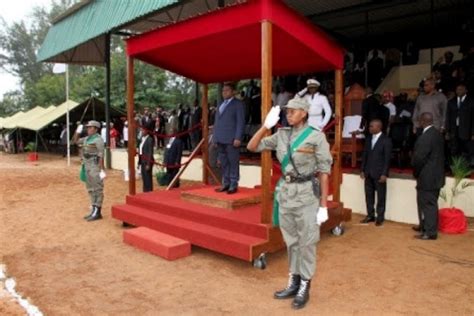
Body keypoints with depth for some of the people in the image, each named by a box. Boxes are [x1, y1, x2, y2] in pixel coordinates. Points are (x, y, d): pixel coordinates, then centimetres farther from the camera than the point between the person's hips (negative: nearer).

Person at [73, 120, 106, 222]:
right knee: (91, 189, 14)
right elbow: (75, 141, 28)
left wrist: (102, 170, -21)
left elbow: (101, 156, -17)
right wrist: (78, 131, 12)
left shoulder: (98, 139, -12)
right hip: (87, 166, 9)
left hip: (95, 167, -9)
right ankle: (94, 210, 23)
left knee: (97, 189, -4)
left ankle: (97, 212, 0)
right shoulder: (86, 138, 13)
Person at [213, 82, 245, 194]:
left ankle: (233, 185, 3)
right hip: (220, 140, 7)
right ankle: (225, 184, 16)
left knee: (233, 163, -3)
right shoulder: (220, 105, 22)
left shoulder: (238, 104, 1)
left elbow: (241, 122, -7)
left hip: (232, 139, -7)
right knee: (223, 164, 9)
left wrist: (238, 138, -16)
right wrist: (215, 137, 13)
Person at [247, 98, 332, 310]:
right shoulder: (282, 135, 5)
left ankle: (304, 288, 18)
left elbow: (324, 172, -9)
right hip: (285, 192, 5)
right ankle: (294, 283, 29)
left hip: (306, 194, -5)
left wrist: (323, 205, -11)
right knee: (291, 241, 15)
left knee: (306, 242, 4)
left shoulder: (316, 137, -9)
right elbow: (252, 147, 5)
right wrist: (266, 125, -7)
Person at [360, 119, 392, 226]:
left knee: (381, 196, 4)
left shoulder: (386, 140, -8)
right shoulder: (369, 139, 9)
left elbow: (387, 158, -11)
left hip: (379, 173, -5)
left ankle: (380, 217, 14)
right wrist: (362, 170, 8)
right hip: (368, 173, 6)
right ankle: (370, 215, 21)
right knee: (369, 195, 10)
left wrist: (384, 174, -15)